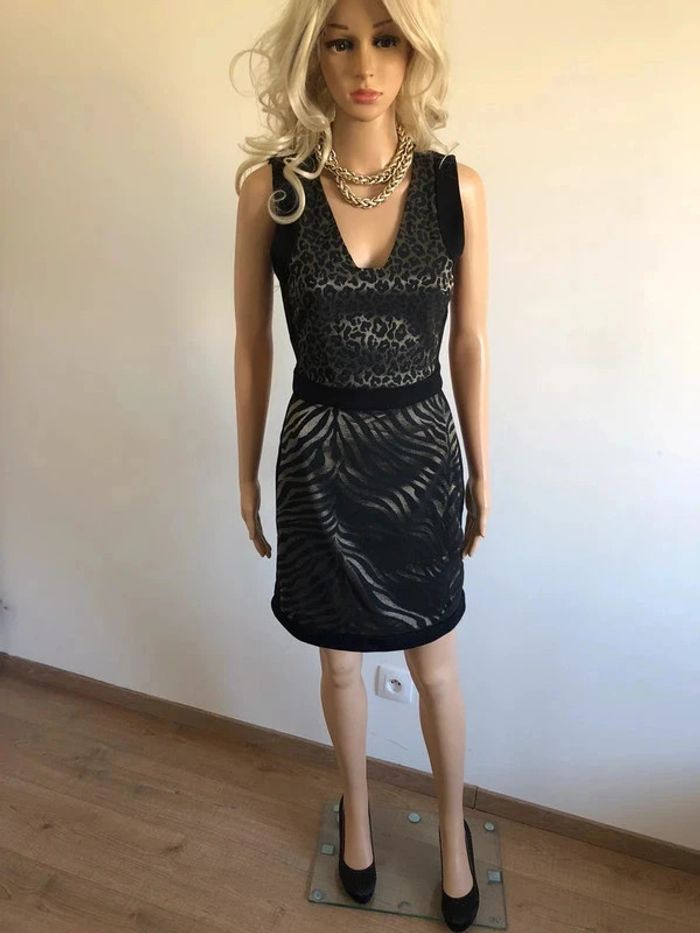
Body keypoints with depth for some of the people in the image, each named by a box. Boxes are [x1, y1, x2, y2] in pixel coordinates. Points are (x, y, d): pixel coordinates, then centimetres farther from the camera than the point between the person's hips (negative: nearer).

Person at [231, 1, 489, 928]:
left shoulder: (458, 187, -5)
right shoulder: (271, 188, -6)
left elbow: (471, 345, 2)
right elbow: (251, 344, 0)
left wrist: (480, 472, 7)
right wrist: (247, 473, 5)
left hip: (421, 452, 1)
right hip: (320, 455, 0)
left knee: (436, 667, 16)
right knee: (341, 661, 19)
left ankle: (452, 830, 46)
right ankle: (357, 808, 51)